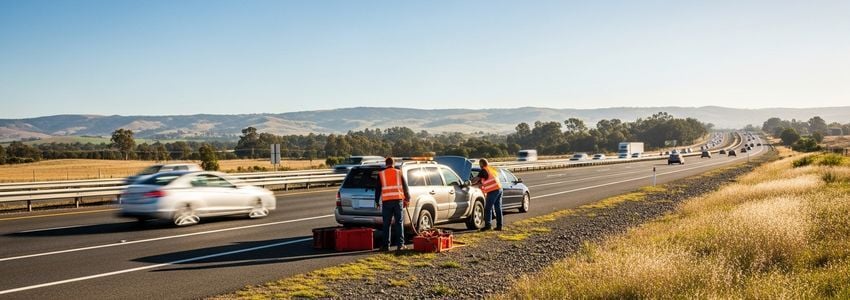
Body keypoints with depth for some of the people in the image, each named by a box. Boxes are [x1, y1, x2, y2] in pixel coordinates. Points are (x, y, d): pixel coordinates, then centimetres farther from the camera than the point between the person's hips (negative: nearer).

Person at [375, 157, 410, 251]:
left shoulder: (381, 174, 6)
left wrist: (377, 201, 16)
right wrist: (407, 199, 17)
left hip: (386, 201, 0)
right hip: (398, 200, 0)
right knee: (399, 222, 5)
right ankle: (400, 244, 2)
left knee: (387, 224, 4)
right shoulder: (399, 172, 7)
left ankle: (386, 245, 4)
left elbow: (378, 189, 8)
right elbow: (404, 187, 8)